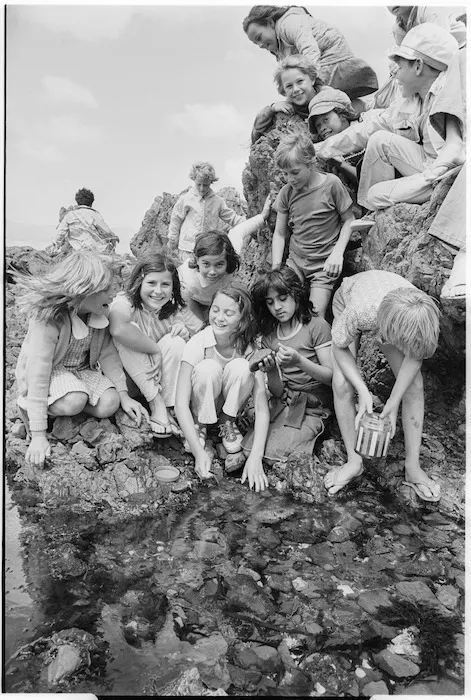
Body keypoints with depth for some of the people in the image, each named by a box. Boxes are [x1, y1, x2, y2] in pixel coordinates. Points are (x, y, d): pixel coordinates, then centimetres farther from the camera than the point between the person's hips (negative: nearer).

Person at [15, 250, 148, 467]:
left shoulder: (99, 313, -14)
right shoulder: (48, 320, -31)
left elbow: (108, 353, -5)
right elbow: (38, 373, -33)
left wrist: (124, 395, -13)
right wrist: (38, 435, -35)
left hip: (82, 370, 5)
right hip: (51, 373, -5)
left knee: (110, 404, -19)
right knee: (75, 401, -34)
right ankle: (28, 407, -4)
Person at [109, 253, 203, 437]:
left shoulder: (175, 309, -5)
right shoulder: (124, 303, -18)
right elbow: (117, 329, -43)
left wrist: (186, 331, -23)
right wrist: (156, 349, -34)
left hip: (166, 378, 3)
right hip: (130, 378, -2)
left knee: (175, 342, -24)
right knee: (130, 330, -27)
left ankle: (169, 408, -17)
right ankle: (156, 402, -26)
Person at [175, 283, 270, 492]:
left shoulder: (249, 347, -23)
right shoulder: (198, 343, -27)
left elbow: (261, 407, -26)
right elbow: (181, 404, -30)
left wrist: (256, 456, -39)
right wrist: (198, 451, -41)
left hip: (229, 402, 2)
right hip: (202, 405, -1)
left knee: (241, 367, -30)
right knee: (208, 367, -33)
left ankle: (227, 422, -5)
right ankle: (199, 425, -9)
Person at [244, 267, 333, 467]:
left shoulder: (316, 325, -7)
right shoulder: (268, 335, 8)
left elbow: (332, 377, -11)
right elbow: (276, 392, 4)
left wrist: (299, 362, -26)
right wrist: (271, 371, -18)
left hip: (312, 408, -4)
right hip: (281, 404, 4)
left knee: (271, 454, -22)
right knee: (243, 449, -16)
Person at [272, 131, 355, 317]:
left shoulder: (331, 183, -10)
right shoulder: (286, 192, -1)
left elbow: (348, 220, -1)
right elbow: (279, 234, 4)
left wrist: (337, 253, -15)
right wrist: (276, 268, -7)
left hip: (323, 264, -3)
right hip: (295, 260, 3)